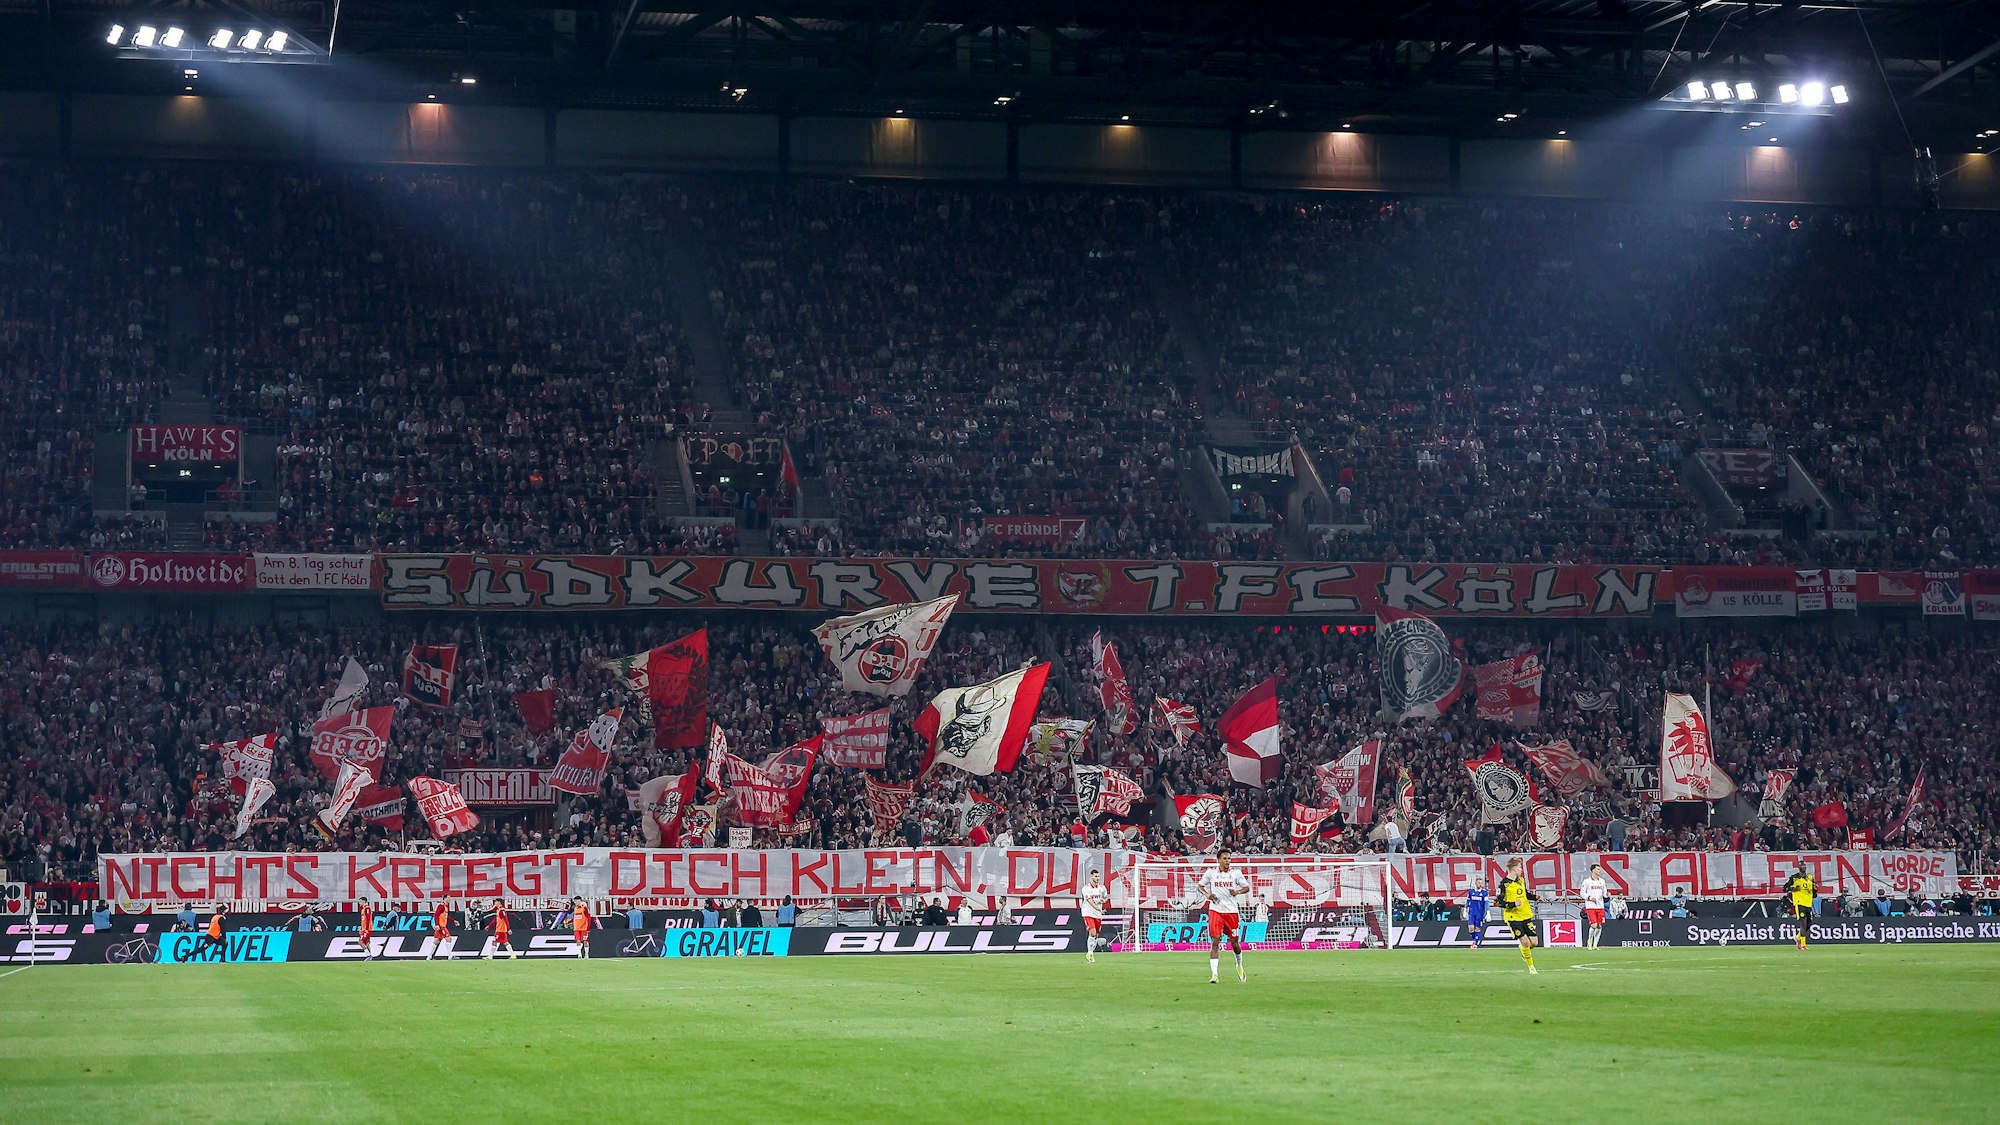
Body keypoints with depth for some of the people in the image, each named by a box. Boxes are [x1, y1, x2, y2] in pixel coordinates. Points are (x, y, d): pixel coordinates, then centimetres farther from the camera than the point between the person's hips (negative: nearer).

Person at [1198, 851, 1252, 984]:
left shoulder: (1236, 873, 3)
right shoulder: (1211, 873, 2)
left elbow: (1247, 887, 9)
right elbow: (1200, 886, 13)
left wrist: (1237, 892, -11)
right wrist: (1207, 895, -6)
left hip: (1232, 911, 1)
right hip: (1215, 911, -1)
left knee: (1234, 942, 8)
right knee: (1215, 941, -12)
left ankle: (1239, 965, 38)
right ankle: (1214, 974, -13)